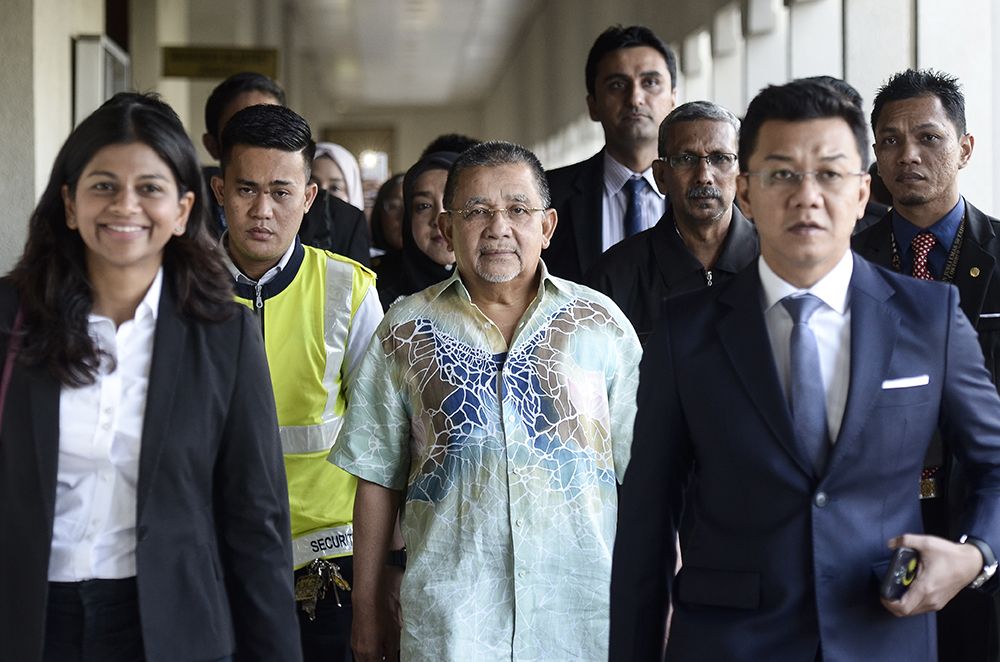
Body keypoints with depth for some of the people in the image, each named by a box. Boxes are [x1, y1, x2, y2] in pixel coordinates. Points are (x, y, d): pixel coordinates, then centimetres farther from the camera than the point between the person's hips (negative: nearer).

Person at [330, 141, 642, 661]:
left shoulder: (602, 323, 4)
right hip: (448, 616, 0)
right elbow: (378, 479, 6)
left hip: (583, 612, 1)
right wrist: (366, 609, 4)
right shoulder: (405, 332, 4)